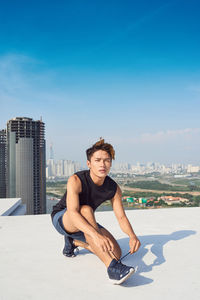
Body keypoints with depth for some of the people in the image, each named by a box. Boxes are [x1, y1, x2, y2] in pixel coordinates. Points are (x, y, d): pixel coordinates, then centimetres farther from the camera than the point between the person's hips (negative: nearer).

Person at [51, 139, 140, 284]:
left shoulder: (114, 188, -13)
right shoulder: (76, 180, -30)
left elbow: (121, 217, -15)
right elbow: (73, 213, -42)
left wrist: (132, 236, -36)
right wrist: (95, 234, -57)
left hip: (83, 225, 6)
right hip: (61, 219, -5)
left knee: (116, 253, -10)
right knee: (86, 210, -39)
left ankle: (73, 241, 13)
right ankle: (112, 268, -44)